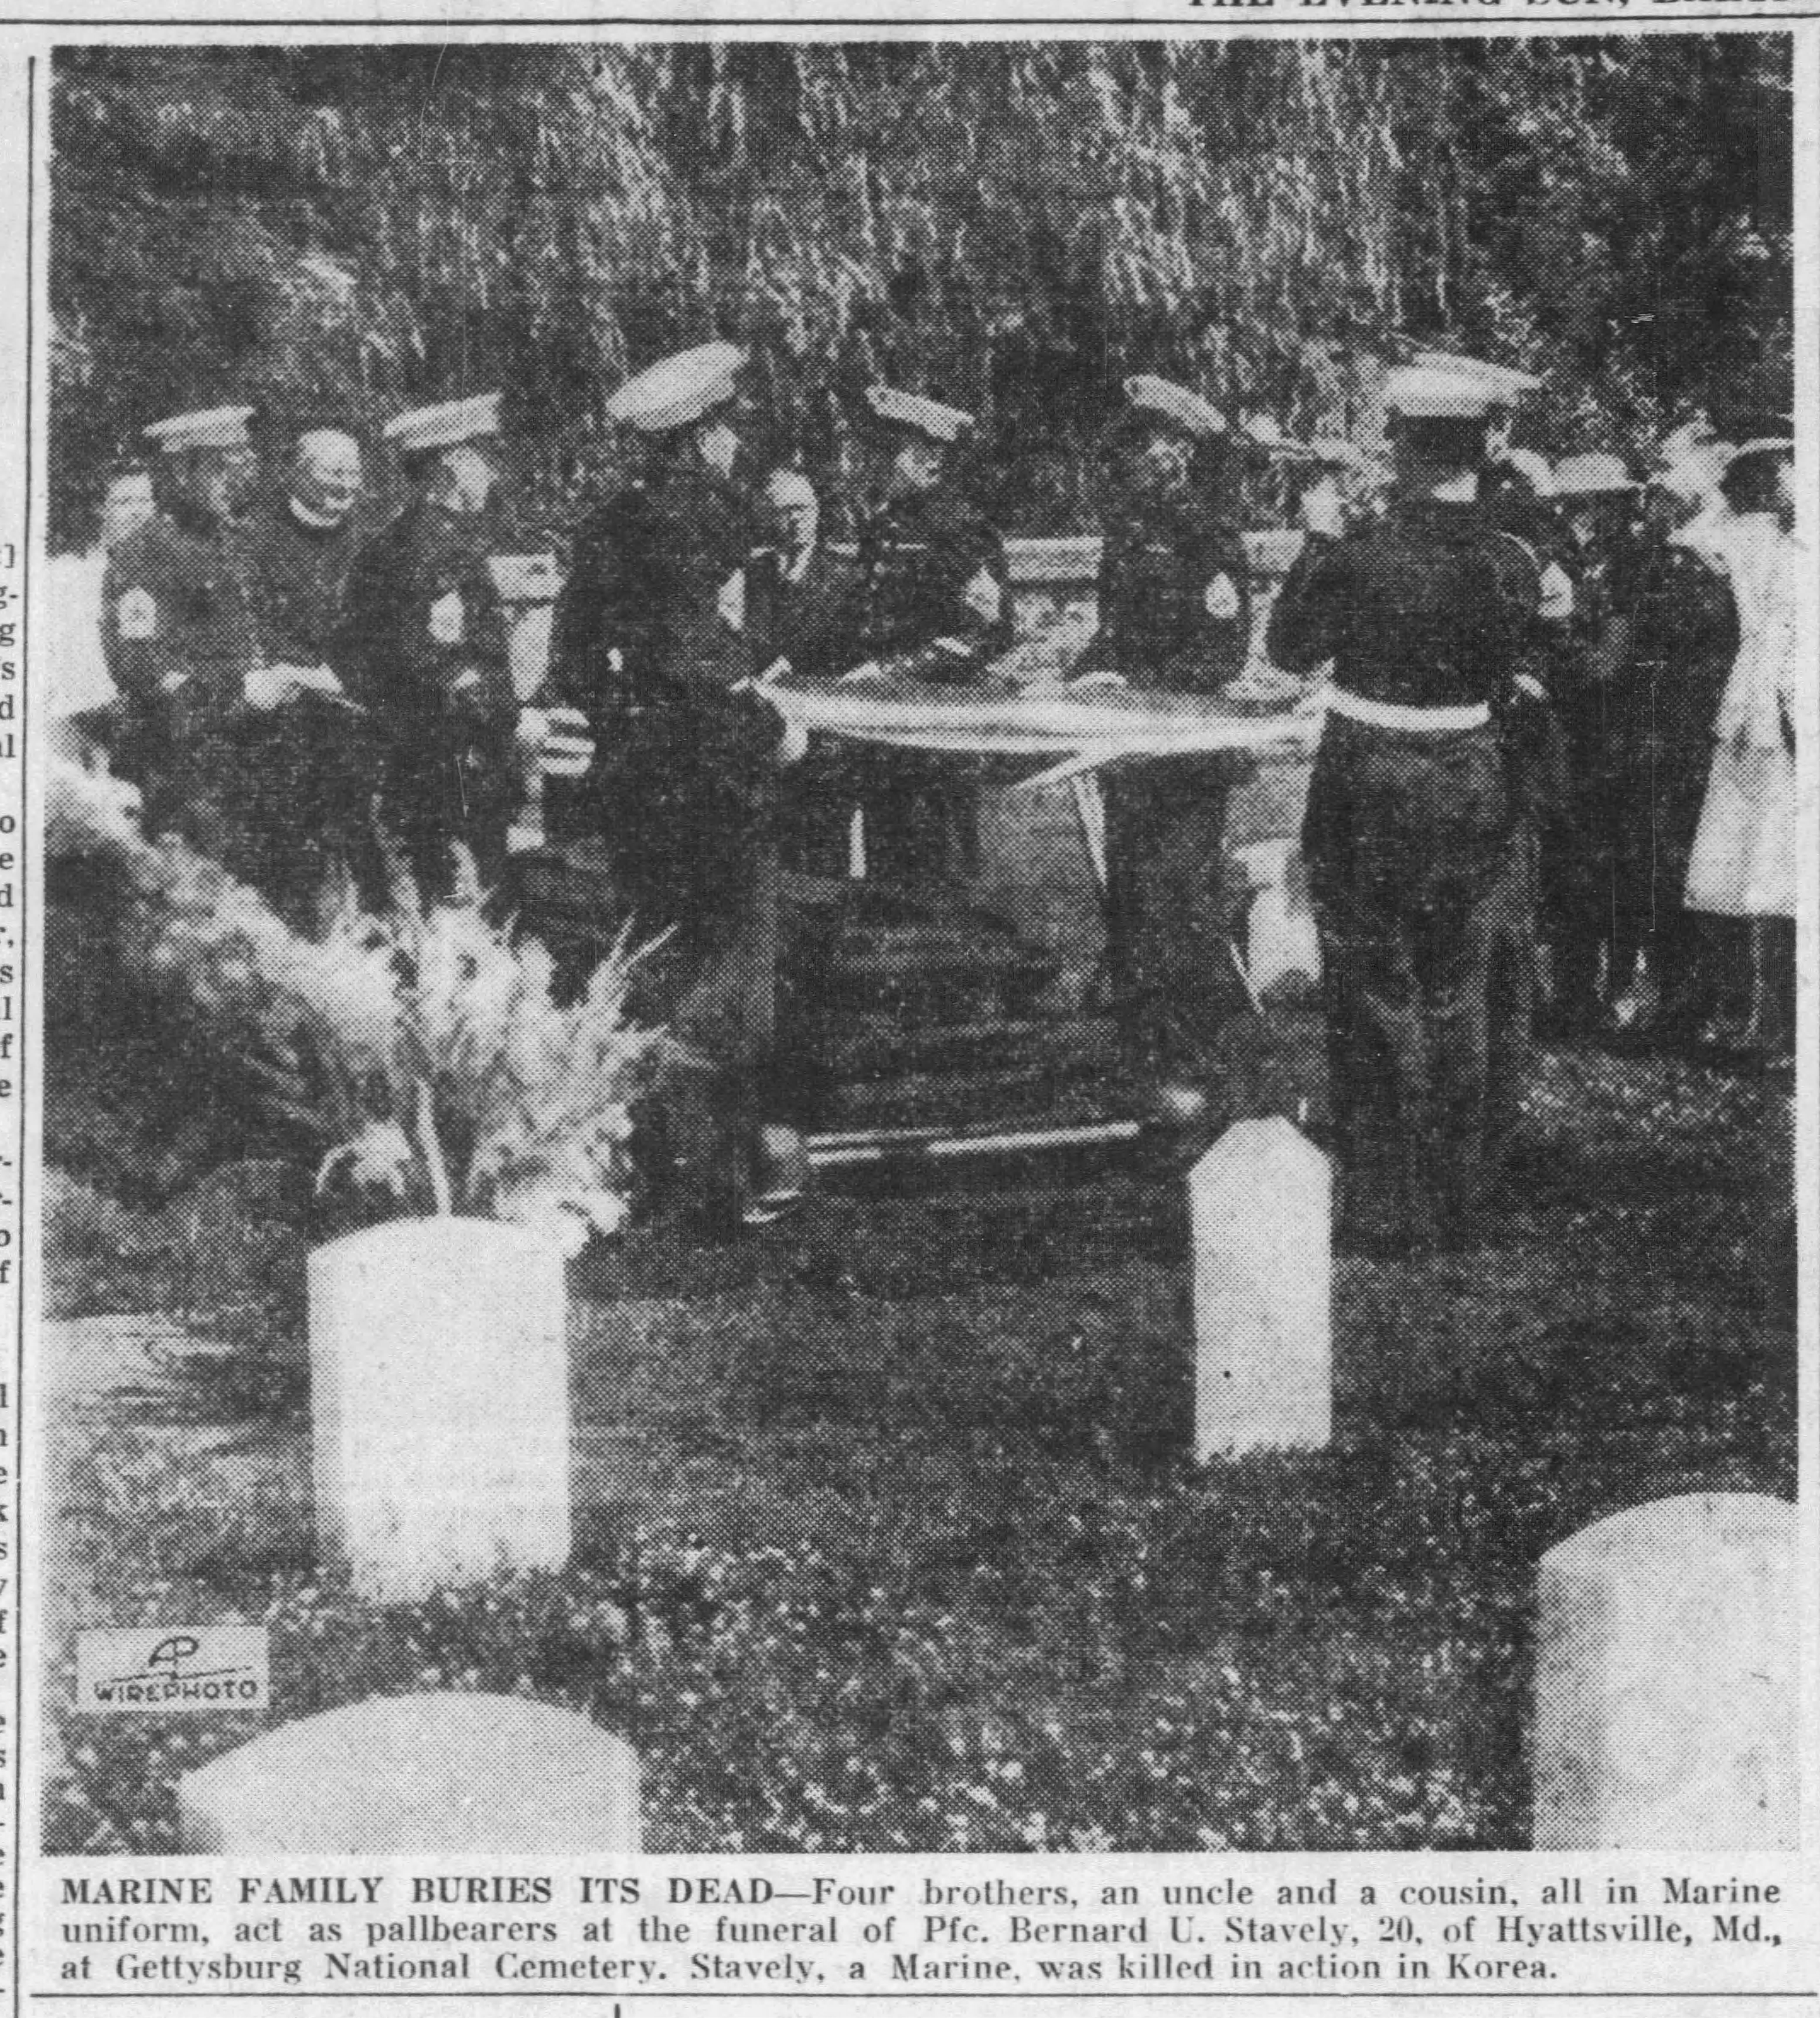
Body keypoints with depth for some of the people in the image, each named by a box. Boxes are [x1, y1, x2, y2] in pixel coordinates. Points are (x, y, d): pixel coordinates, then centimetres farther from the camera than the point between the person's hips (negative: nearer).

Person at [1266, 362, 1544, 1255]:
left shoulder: (1360, 556, -20)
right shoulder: (1514, 565, -7)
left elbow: (1291, 647, -5)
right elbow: (1502, 680, 7)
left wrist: (1316, 540, 6)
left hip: (1367, 799, -4)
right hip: (1473, 795, 4)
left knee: (1375, 1006, 8)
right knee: (1456, 1006, 16)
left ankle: (1387, 1210, 14)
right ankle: (1457, 1202, 25)